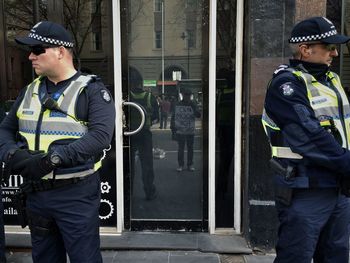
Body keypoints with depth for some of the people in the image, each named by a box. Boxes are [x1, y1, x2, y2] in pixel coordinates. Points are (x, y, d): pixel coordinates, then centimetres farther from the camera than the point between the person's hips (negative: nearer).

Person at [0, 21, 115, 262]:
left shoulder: (91, 89, -9)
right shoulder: (30, 91, 11)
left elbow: (100, 135, -22)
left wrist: (53, 158, -28)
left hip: (76, 194, -6)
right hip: (36, 193, 6)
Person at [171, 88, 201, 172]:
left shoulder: (193, 105, 2)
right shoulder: (177, 105, 3)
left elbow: (198, 115, -10)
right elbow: (173, 117, 8)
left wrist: (193, 106, -19)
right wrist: (172, 127, 2)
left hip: (190, 131, 1)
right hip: (180, 131, 0)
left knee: (190, 148, 8)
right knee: (181, 148, 5)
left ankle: (190, 165, 19)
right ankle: (180, 165, 15)